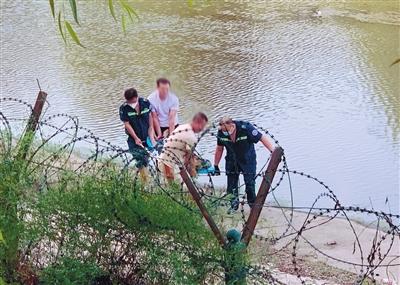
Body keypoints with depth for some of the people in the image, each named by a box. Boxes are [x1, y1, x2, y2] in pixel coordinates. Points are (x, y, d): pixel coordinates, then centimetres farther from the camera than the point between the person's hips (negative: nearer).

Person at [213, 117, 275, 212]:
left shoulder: (246, 128, -29)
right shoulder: (221, 133, -16)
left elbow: (262, 138, -21)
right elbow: (219, 149, -1)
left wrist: (274, 151, -27)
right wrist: (216, 166, 4)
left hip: (248, 160, -3)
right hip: (231, 161, 3)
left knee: (250, 183, -5)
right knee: (231, 185, 5)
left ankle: (253, 205, 14)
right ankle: (234, 205, 24)